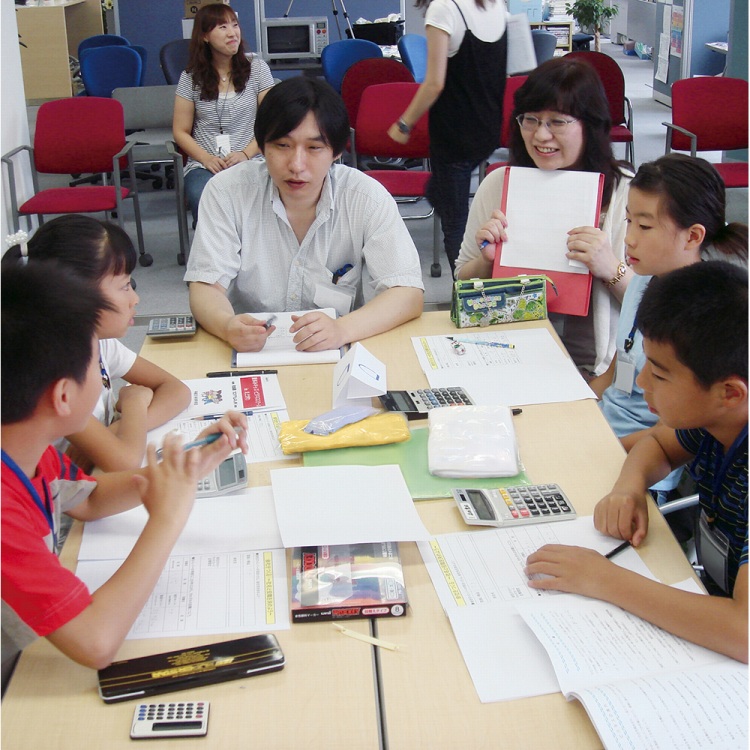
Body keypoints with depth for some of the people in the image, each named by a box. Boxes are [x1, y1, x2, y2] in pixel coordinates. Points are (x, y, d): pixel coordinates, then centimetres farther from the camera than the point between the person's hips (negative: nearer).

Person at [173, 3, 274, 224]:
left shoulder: (256, 67, 8)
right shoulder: (191, 77, 9)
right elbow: (181, 132, 9)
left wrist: (246, 154, -11)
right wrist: (207, 158, -8)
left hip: (250, 162, 0)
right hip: (203, 165, 1)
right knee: (204, 204, -34)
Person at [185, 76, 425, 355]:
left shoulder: (368, 198, -8)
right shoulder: (226, 192, -7)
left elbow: (409, 293, -14)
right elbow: (206, 285, -9)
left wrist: (341, 329, -33)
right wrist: (227, 326, -33)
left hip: (336, 355, 0)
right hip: (250, 350, 1)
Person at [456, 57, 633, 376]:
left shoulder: (627, 193, -3)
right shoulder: (498, 184, 6)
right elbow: (464, 287, 15)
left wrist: (613, 270, -21)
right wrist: (486, 260, -7)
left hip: (594, 371, -2)